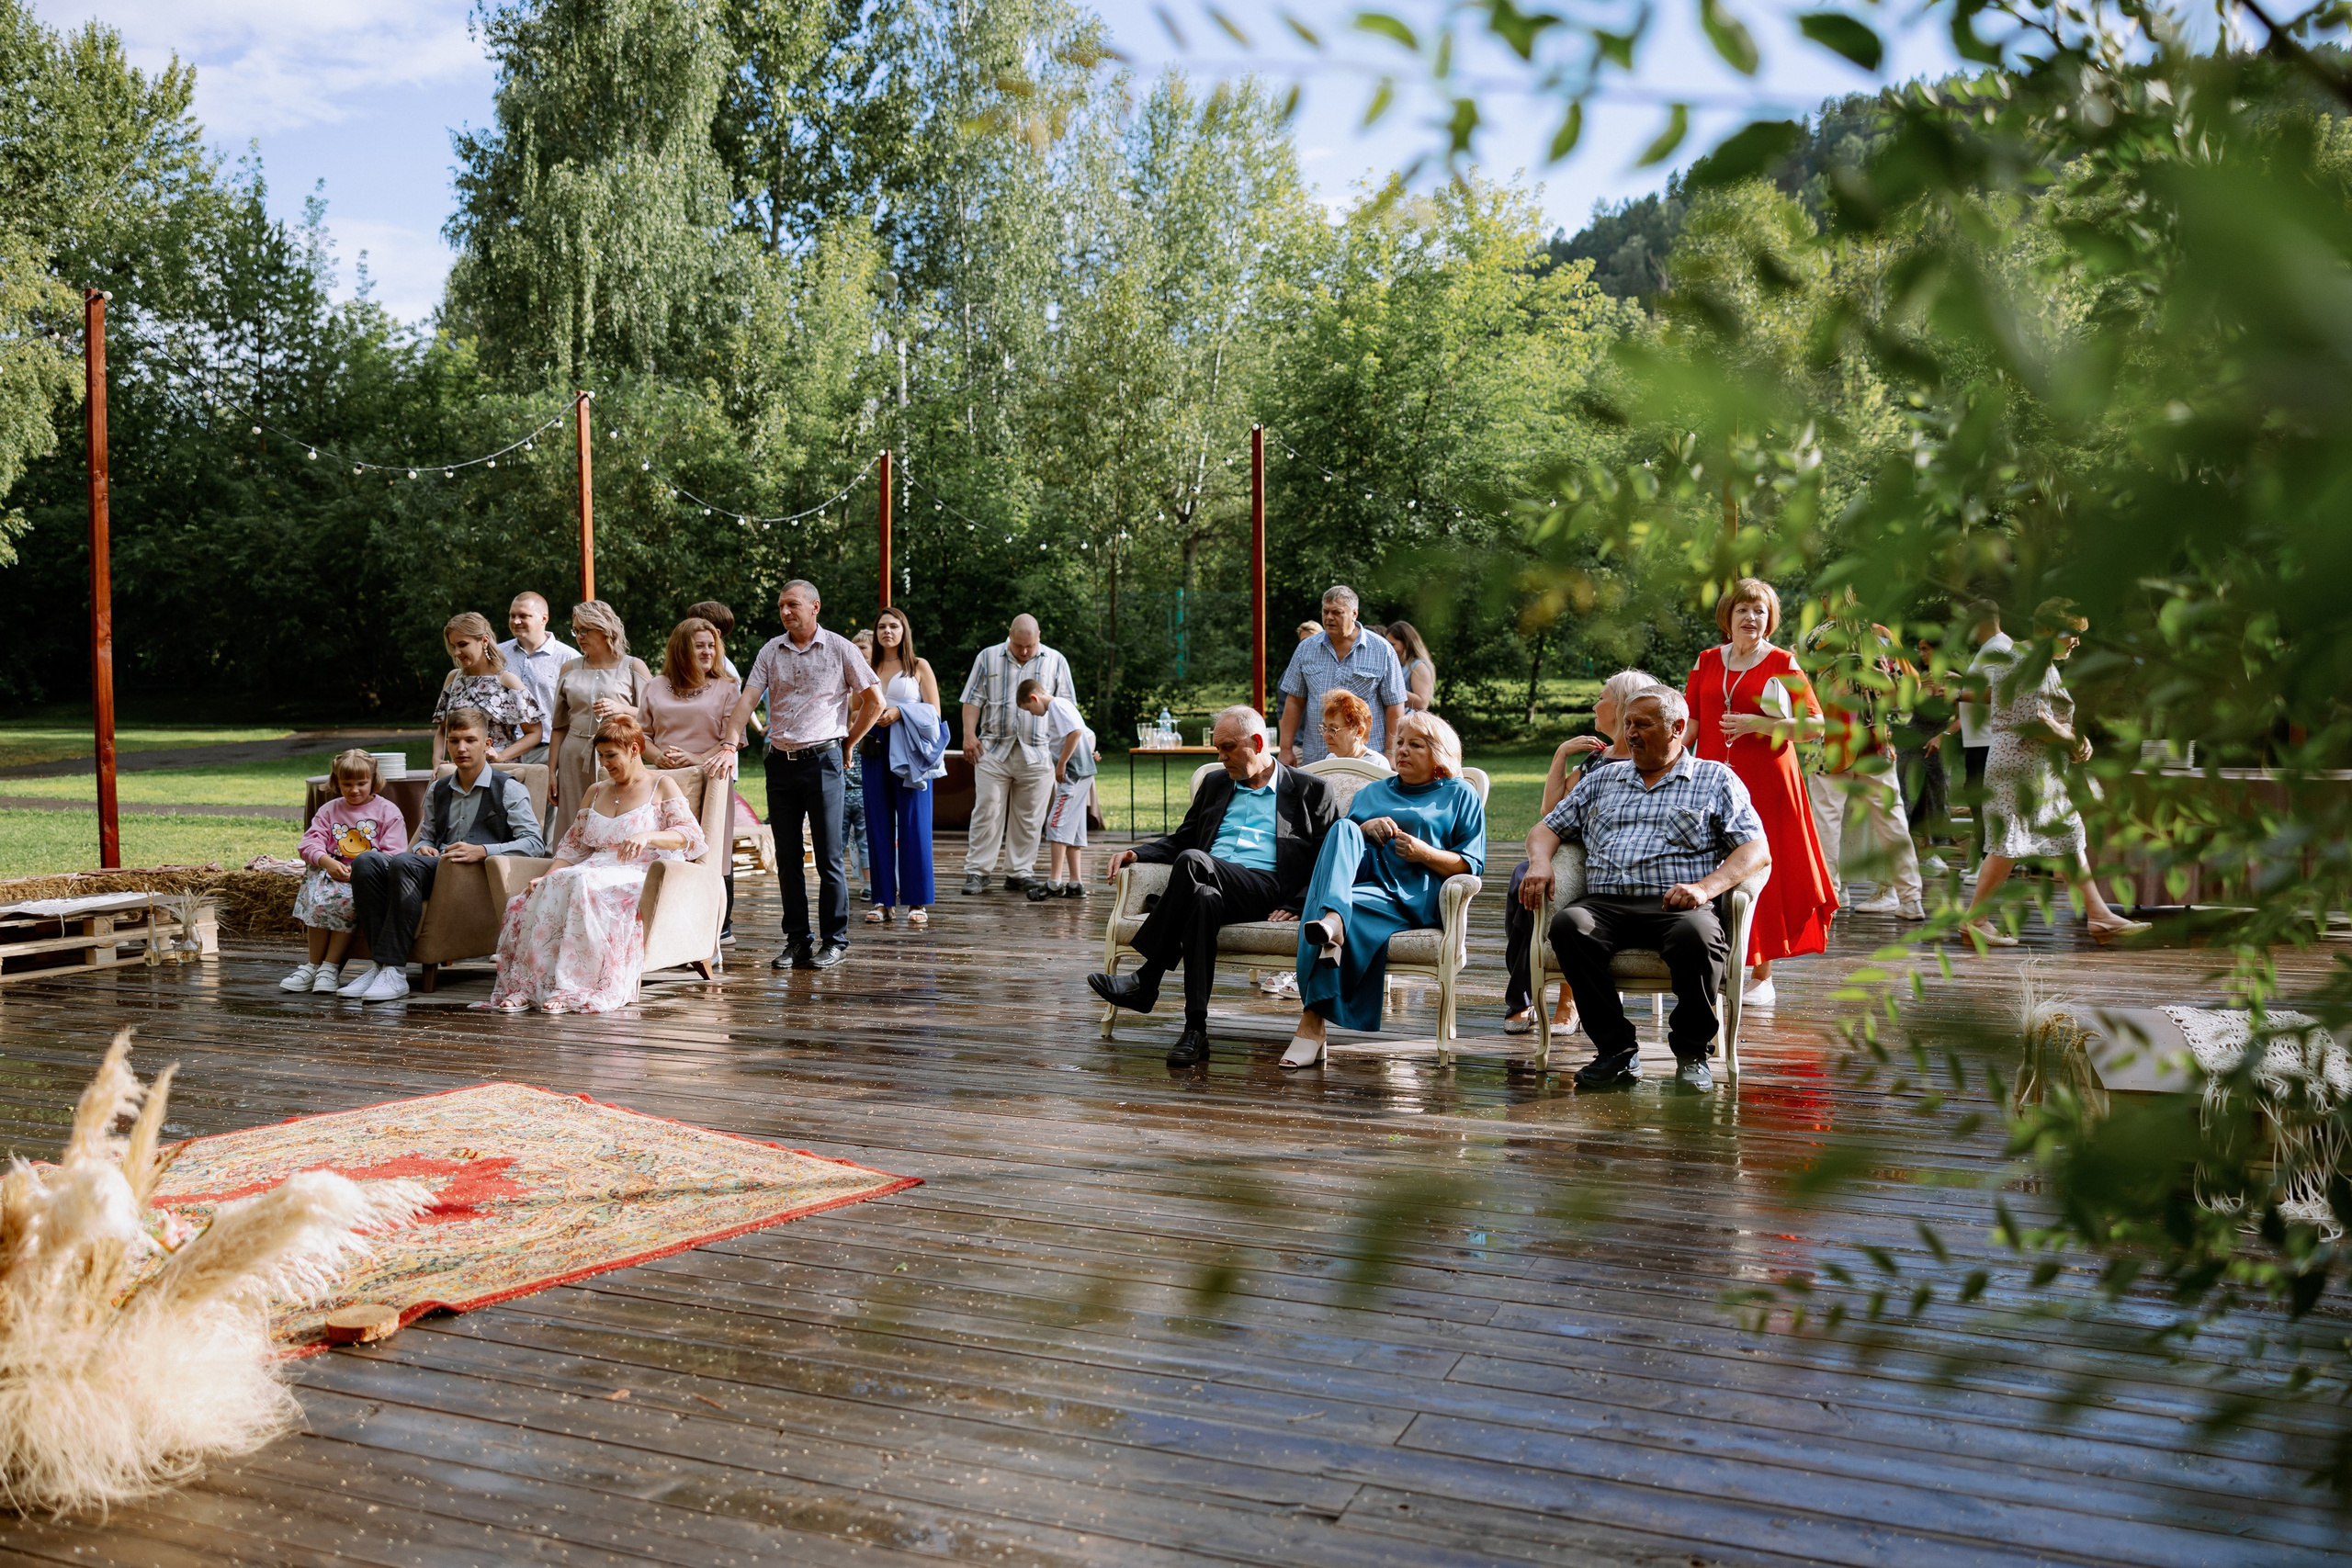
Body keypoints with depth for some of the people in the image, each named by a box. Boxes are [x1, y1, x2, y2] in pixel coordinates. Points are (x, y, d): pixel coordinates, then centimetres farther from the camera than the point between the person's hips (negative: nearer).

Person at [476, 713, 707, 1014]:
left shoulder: (663, 787, 6)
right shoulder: (596, 792, 24)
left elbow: (692, 837, -8)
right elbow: (572, 846, 20)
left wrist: (648, 836, -25)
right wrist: (546, 876, 1)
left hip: (640, 876, -5)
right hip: (595, 871, 5)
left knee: (581, 885, -35)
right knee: (550, 888, -27)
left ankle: (573, 988, -37)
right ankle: (525, 986, -33)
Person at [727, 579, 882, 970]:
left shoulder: (839, 648, 0)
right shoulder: (771, 651, 8)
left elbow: (874, 700, 4)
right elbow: (748, 699, -2)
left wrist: (848, 743, 5)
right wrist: (730, 743, -16)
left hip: (822, 759, -4)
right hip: (781, 762, 4)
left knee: (828, 858, -2)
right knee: (787, 857, 7)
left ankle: (834, 941, 7)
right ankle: (797, 941, 14)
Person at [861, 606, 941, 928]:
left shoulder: (920, 667, 7)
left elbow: (934, 712, 2)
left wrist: (899, 713, -12)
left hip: (909, 753, -3)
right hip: (874, 752, 3)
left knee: (914, 825, -5)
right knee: (879, 826, 2)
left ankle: (917, 902, -1)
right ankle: (882, 900, 7)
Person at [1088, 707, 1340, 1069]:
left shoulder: (1311, 791, 13)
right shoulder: (1214, 785, 29)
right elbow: (1181, 840, 29)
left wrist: (1296, 905, -10)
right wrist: (1136, 854, 9)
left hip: (1267, 890, -4)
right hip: (1210, 884, 4)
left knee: (1192, 862, -34)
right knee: (1203, 899, -37)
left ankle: (1146, 981, -29)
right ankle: (1195, 1030, -38)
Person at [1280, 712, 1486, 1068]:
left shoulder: (1461, 796, 21)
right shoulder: (1371, 793, 34)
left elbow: (1471, 866, 9)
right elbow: (1339, 847, 25)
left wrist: (1425, 853, -8)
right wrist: (1364, 829, 4)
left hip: (1417, 898, -4)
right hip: (1363, 879, 4)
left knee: (1321, 903, -34)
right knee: (1342, 829, -32)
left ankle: (1312, 1022, -46)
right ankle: (1331, 922, -59)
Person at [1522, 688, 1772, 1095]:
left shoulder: (1716, 779, 16)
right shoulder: (1601, 780, 28)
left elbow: (1757, 851, 6)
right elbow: (1548, 829, 28)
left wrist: (1705, 886, -13)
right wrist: (1539, 862, 3)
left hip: (1676, 906, -3)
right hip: (1605, 904, 3)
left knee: (1697, 935, -38)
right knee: (1568, 925, -32)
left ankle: (1692, 1052, -14)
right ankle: (1617, 1050, -21)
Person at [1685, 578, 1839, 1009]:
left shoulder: (1783, 664, 2)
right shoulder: (1707, 662, 12)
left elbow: (1815, 726, -4)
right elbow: (1690, 723, 11)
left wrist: (1761, 724, -14)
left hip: (1765, 783, -3)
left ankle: (1761, 976, 8)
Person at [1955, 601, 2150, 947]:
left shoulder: (2043, 665, 20)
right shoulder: (2031, 664, -15)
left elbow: (2054, 718, 23)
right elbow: (2036, 722, -23)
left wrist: (2076, 740, 4)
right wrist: (2075, 740, -8)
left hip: (2043, 771, 11)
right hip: (2021, 766, -11)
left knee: (2069, 839, 10)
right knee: (2009, 843, -7)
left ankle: (2099, 917, 12)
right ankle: (1974, 918, -1)